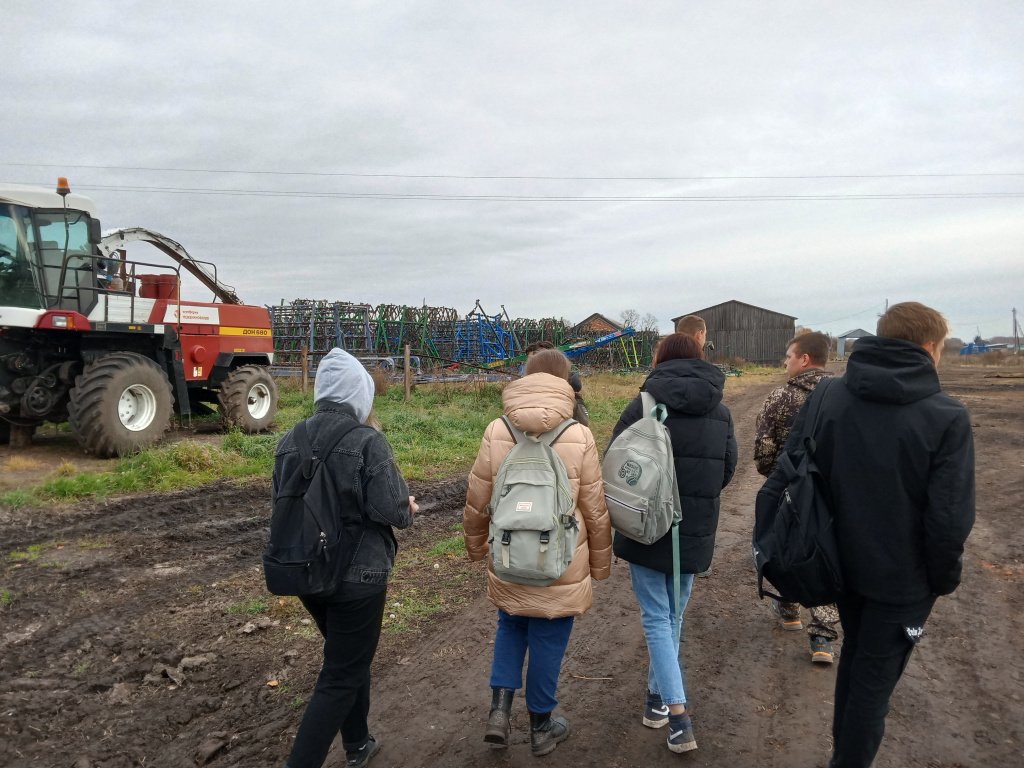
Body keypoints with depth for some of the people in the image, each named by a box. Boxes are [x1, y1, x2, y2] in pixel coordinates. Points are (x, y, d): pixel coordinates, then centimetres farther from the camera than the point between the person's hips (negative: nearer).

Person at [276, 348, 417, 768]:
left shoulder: (289, 441, -1)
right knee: (340, 678, 7)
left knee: (349, 658, 26)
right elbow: (391, 510, -19)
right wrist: (409, 509, 2)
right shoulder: (368, 441, -18)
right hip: (358, 576, -7)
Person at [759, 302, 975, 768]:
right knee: (876, 675, 12)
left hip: (843, 564, 5)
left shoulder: (827, 397, -7)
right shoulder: (947, 418, -18)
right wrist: (944, 579, -3)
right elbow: (949, 519, -20)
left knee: (855, 655, 26)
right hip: (903, 578, -5)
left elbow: (788, 476, -7)